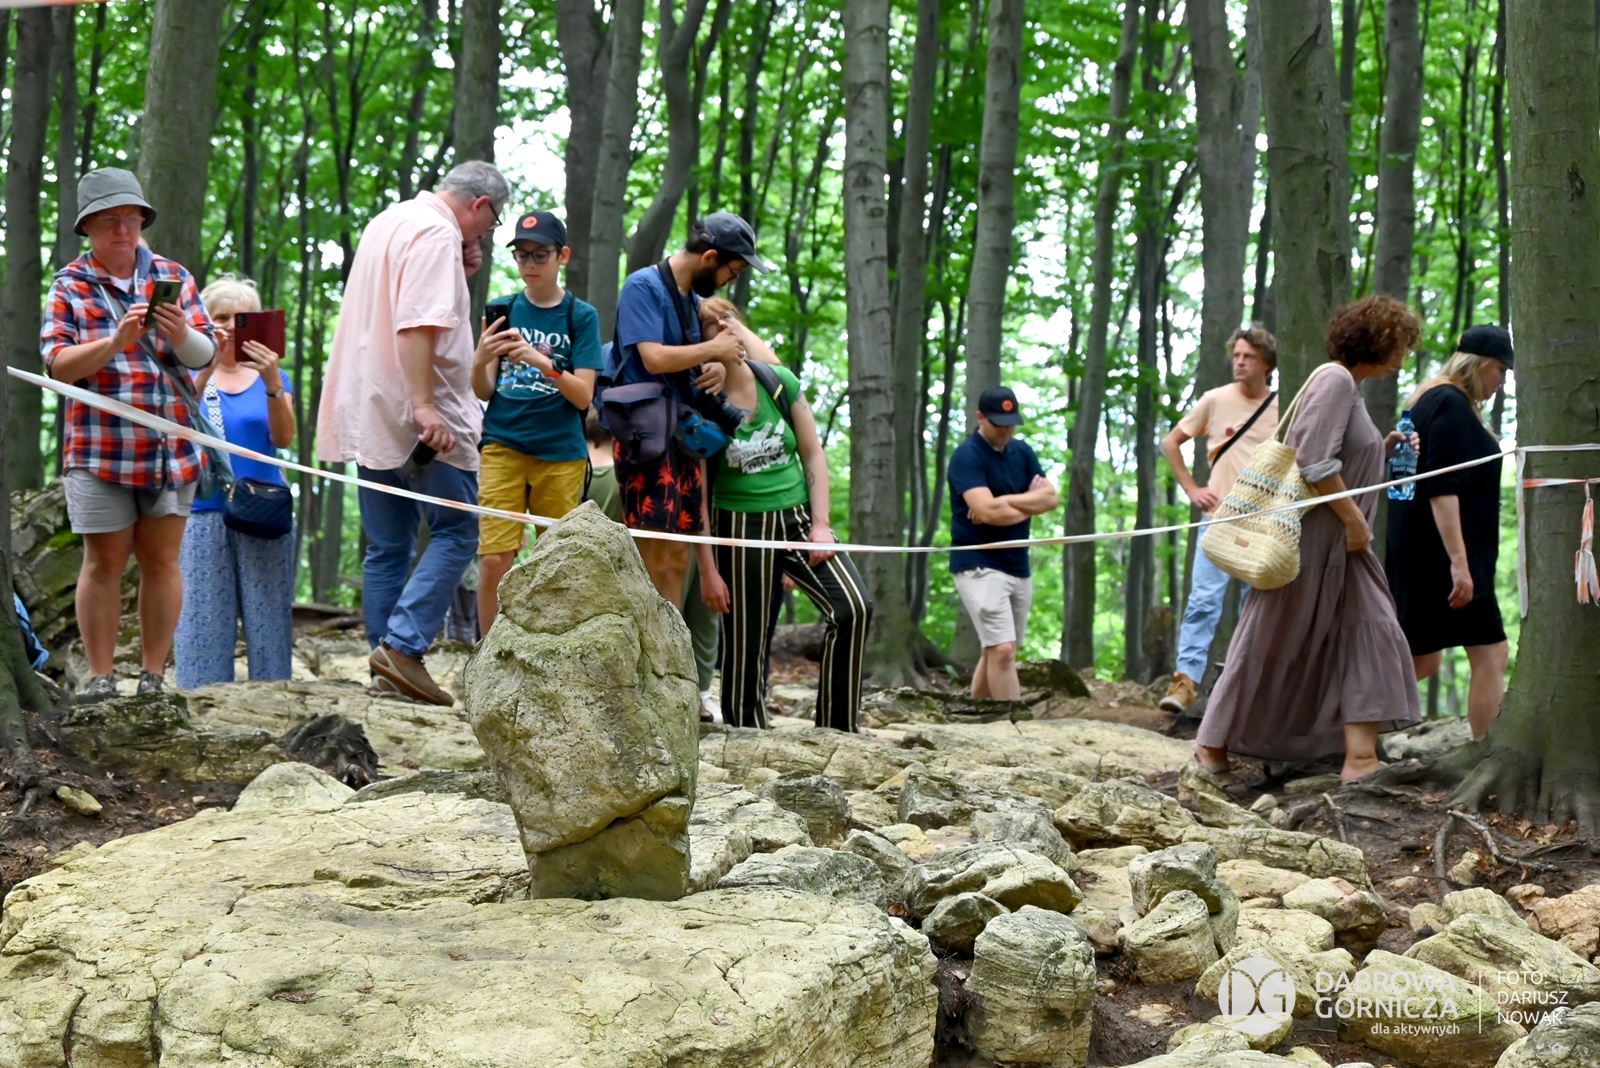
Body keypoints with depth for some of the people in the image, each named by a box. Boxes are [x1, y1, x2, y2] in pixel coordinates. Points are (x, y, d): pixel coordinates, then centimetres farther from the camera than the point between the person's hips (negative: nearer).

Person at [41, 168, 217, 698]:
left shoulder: (172, 277, 9)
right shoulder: (70, 286, 4)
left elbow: (204, 354, 3)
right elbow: (57, 365, -8)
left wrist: (180, 334, -19)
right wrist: (115, 341, -23)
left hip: (171, 448, 2)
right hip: (100, 450, -2)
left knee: (161, 561, 4)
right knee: (104, 564, 1)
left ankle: (153, 678, 11)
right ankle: (100, 680, 7)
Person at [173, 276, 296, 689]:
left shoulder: (270, 374, 12)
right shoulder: (191, 372, 9)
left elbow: (283, 438, -4)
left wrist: (272, 383, -20)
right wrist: (207, 367, -23)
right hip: (204, 512, -1)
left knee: (268, 619, -3)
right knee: (203, 620, -6)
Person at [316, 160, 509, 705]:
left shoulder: (388, 221, 19)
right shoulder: (437, 235, -11)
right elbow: (417, 324, -22)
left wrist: (458, 274, 19)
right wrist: (424, 406, -27)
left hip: (369, 415, 9)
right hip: (417, 417, -9)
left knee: (387, 547, 9)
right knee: (456, 532, -4)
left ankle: (387, 664, 9)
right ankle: (403, 645, -14)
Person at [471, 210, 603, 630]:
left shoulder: (581, 316, 3)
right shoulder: (503, 310, 8)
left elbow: (583, 396, -5)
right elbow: (484, 392, 6)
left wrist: (543, 363, -22)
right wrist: (480, 361, -16)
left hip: (560, 454, -1)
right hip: (503, 447, 1)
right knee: (493, 560, -8)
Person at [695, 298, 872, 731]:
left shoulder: (780, 383, 2)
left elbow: (814, 455, 7)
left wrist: (820, 526, -3)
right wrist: (708, 570, -7)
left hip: (798, 517, 3)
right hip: (741, 528, -3)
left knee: (854, 607, -14)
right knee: (746, 644, -1)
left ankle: (836, 729, -5)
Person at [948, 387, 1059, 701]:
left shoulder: (1022, 452, 11)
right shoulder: (967, 456, -11)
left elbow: (1050, 498, 1)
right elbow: (987, 511, -22)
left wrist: (1004, 502, -13)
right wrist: (1028, 503, -6)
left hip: (1019, 566, 7)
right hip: (980, 566, -7)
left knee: (996, 652, 11)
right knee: (1003, 650, -15)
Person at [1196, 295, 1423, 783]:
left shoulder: (1350, 387, 18)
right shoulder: (1334, 379, -13)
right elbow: (1314, 461, -22)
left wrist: (1383, 450, 8)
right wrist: (1354, 519, -18)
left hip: (1340, 544, 10)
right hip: (1309, 539, -10)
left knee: (1370, 637, 1)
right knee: (1272, 645, -1)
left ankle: (1360, 756, -3)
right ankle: (1214, 743, 12)